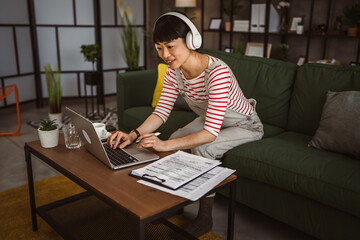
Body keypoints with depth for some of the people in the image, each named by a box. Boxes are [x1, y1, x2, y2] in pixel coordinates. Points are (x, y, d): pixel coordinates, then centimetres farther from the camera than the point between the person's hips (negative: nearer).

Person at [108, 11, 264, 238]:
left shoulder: (217, 72, -38)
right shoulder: (174, 72, -14)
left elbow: (211, 133, -41)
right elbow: (161, 111, -14)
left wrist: (165, 145, -50)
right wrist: (134, 134, -32)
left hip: (245, 125, -7)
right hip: (210, 119, 7)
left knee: (202, 149, -29)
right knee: (177, 138, -13)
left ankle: (205, 218, -9)